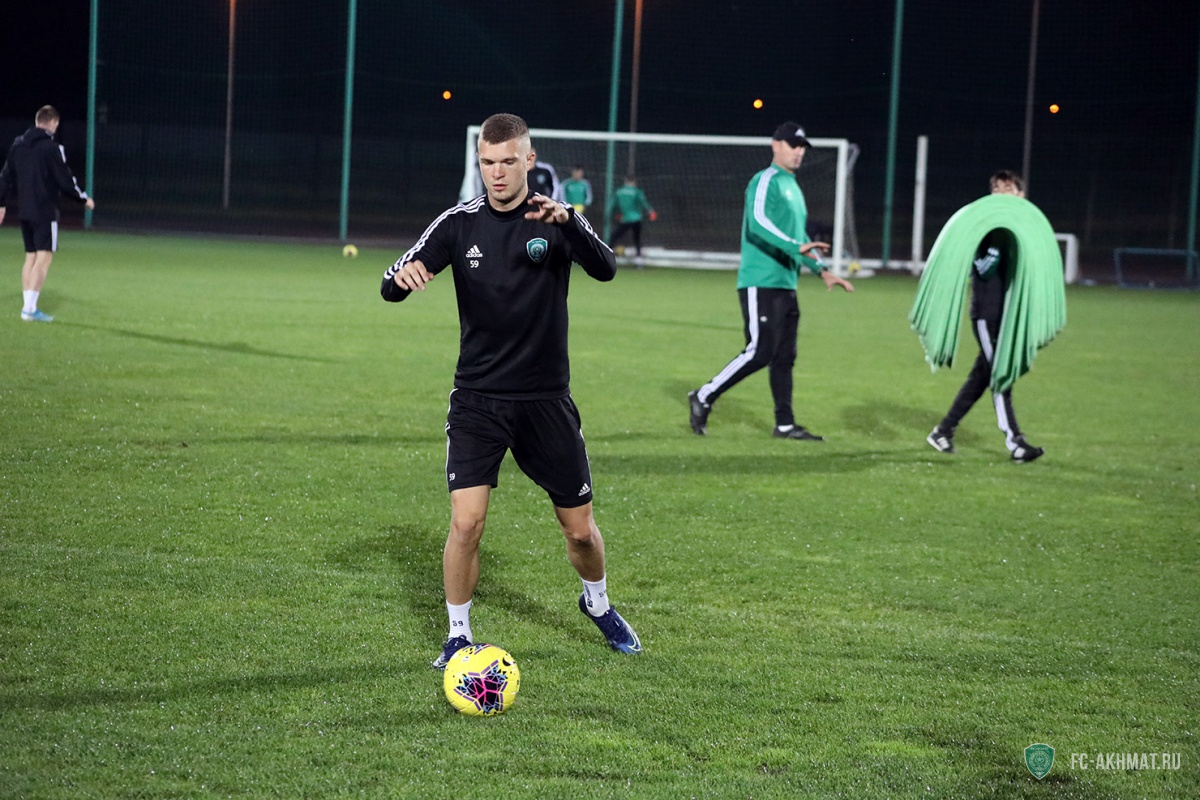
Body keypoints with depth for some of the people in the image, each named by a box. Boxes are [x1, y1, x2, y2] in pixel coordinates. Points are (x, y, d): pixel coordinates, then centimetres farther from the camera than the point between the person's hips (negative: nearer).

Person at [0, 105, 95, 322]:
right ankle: (30, 308, -13)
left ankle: (28, 306, 13)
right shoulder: (51, 147, -13)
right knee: (44, 257, -6)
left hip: (24, 210, 7)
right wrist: (84, 198, 2)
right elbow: (65, 179, -12)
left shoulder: (18, 144, 8)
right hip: (45, 211, -7)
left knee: (31, 257, 14)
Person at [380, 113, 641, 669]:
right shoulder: (460, 223, -1)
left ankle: (597, 603, 39)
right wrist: (403, 277, -30)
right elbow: (392, 287, -5)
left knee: (580, 528, 8)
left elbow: (605, 269, -25)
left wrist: (566, 221, -43)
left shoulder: (556, 220, -6)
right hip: (477, 398, 0)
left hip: (546, 399, 0)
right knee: (466, 521, -15)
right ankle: (458, 636, 5)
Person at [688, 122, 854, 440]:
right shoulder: (765, 182, -8)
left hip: (786, 286, 9)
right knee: (760, 352, -12)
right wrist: (796, 247, -36)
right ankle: (704, 398, -1)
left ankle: (785, 424, 9)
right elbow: (758, 222, -26)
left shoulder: (793, 188, 21)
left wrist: (822, 271, 24)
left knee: (784, 357, 7)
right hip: (760, 283, -9)